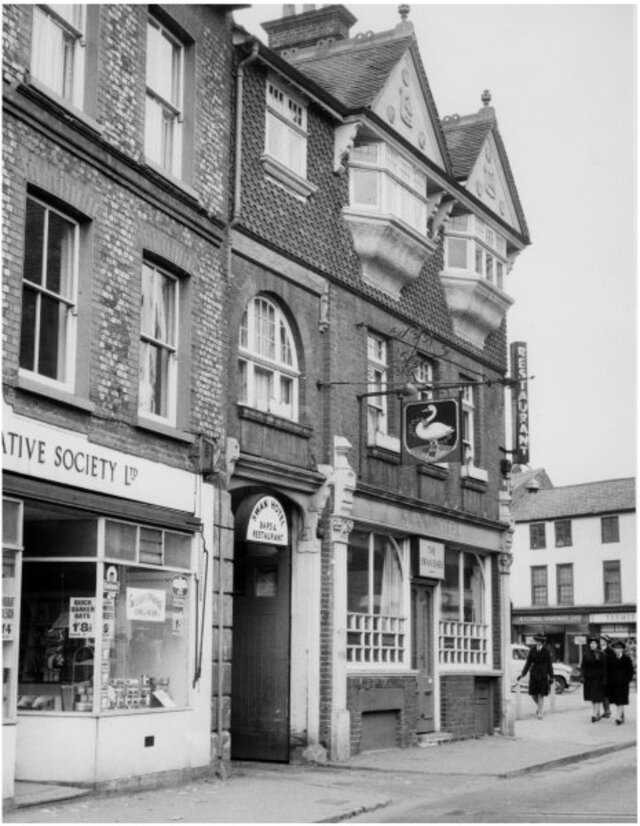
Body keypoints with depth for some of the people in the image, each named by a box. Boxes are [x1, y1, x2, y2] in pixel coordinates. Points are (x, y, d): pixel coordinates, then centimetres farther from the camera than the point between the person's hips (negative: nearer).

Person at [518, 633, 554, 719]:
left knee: (541, 695, -3)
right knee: (533, 694, 4)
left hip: (543, 674, -3)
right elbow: (528, 663, 5)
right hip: (534, 674, 3)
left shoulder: (546, 651, -8)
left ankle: (539, 713, 4)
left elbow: (549, 664, -4)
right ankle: (540, 707, 32)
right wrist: (523, 674, 3)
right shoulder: (532, 649, -2)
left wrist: (551, 677, -6)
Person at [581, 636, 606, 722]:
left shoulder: (601, 654, -3)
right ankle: (598, 714, 22)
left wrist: (604, 679, -8)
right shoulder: (586, 654, 4)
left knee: (597, 696, -8)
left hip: (598, 678, -3)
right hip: (589, 678, 3)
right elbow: (583, 666, 5)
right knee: (592, 697, 9)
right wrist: (583, 676, -3)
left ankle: (594, 714, -11)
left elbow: (604, 667, -4)